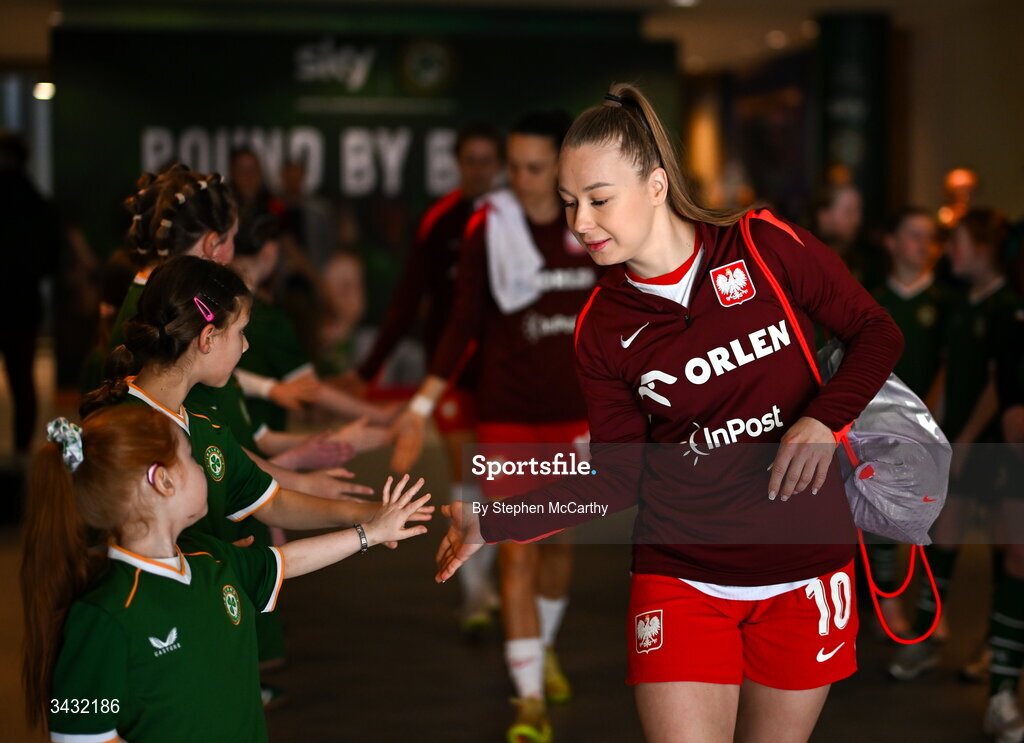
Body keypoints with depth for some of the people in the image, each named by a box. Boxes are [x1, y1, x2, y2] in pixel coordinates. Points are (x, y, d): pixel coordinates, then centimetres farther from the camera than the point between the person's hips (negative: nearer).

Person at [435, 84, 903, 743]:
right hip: (682, 582, 1)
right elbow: (616, 479, 1)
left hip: (805, 571, -1)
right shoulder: (600, 328, -1)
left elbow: (877, 332, 1)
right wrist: (492, 523, -9)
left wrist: (824, 419, -16)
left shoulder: (768, 245, -7)